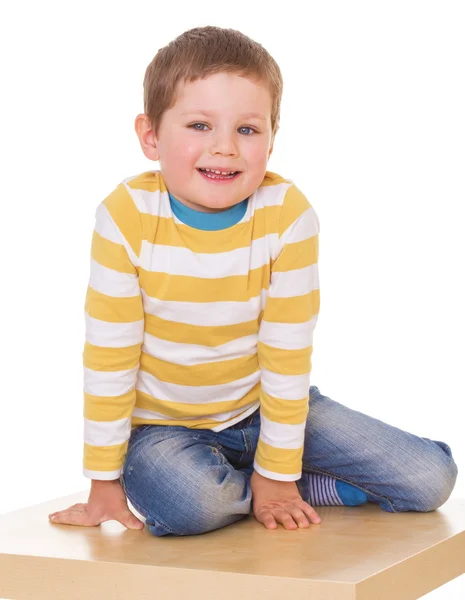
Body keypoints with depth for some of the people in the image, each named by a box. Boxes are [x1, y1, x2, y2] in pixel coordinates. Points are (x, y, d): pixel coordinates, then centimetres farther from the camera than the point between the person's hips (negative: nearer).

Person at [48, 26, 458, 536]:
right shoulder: (127, 216, -20)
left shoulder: (287, 214, -18)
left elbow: (287, 356, -13)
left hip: (260, 407, 1)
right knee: (190, 504, -35)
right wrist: (105, 483, -10)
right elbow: (108, 359, -13)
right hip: (163, 425, -1)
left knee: (431, 479, -9)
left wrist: (276, 474, -11)